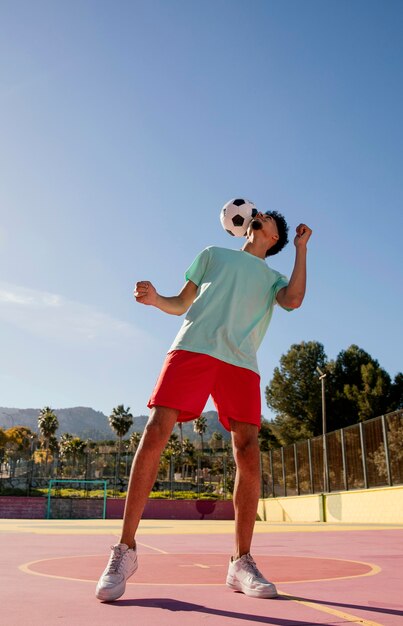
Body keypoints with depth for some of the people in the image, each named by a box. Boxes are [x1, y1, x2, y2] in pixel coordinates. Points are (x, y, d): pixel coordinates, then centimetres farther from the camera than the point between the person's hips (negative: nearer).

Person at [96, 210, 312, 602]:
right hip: (192, 346, -1)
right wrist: (155, 300, 1)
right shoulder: (213, 254, 27)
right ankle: (125, 550, -5)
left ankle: (241, 563, 1)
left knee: (248, 450, -11)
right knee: (155, 433, -15)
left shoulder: (273, 278, 26)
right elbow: (181, 304, 23)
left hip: (241, 361, 1)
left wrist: (301, 248, 13)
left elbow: (293, 300, 3)